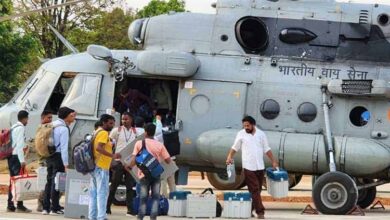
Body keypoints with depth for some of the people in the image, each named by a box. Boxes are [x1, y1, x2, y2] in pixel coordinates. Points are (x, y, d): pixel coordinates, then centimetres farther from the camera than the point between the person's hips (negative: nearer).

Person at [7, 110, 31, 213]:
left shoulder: (13, 128, 17)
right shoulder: (20, 128, -10)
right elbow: (19, 144, -17)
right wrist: (22, 160, -19)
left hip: (11, 157, 9)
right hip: (17, 157, -9)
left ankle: (10, 205, 10)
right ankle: (20, 206, -12)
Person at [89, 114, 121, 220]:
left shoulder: (97, 132, 17)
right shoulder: (104, 133, -12)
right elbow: (98, 148, -25)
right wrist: (112, 155, -26)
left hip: (95, 166, 10)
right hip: (101, 167, -10)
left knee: (94, 193, 11)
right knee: (102, 192, -9)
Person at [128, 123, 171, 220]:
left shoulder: (139, 143, -3)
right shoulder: (159, 145, -1)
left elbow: (134, 159, -9)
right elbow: (168, 160, -1)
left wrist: (130, 167, 9)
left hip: (144, 174, 0)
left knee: (143, 198, 9)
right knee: (155, 197, 4)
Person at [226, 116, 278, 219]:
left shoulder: (261, 134, 7)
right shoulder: (241, 134, 1)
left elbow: (267, 149, 12)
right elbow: (235, 147, 6)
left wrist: (273, 161, 9)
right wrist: (230, 157, -10)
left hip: (260, 167, 3)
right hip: (248, 167, -3)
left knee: (257, 190, 7)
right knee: (254, 190, -9)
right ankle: (260, 212, -12)